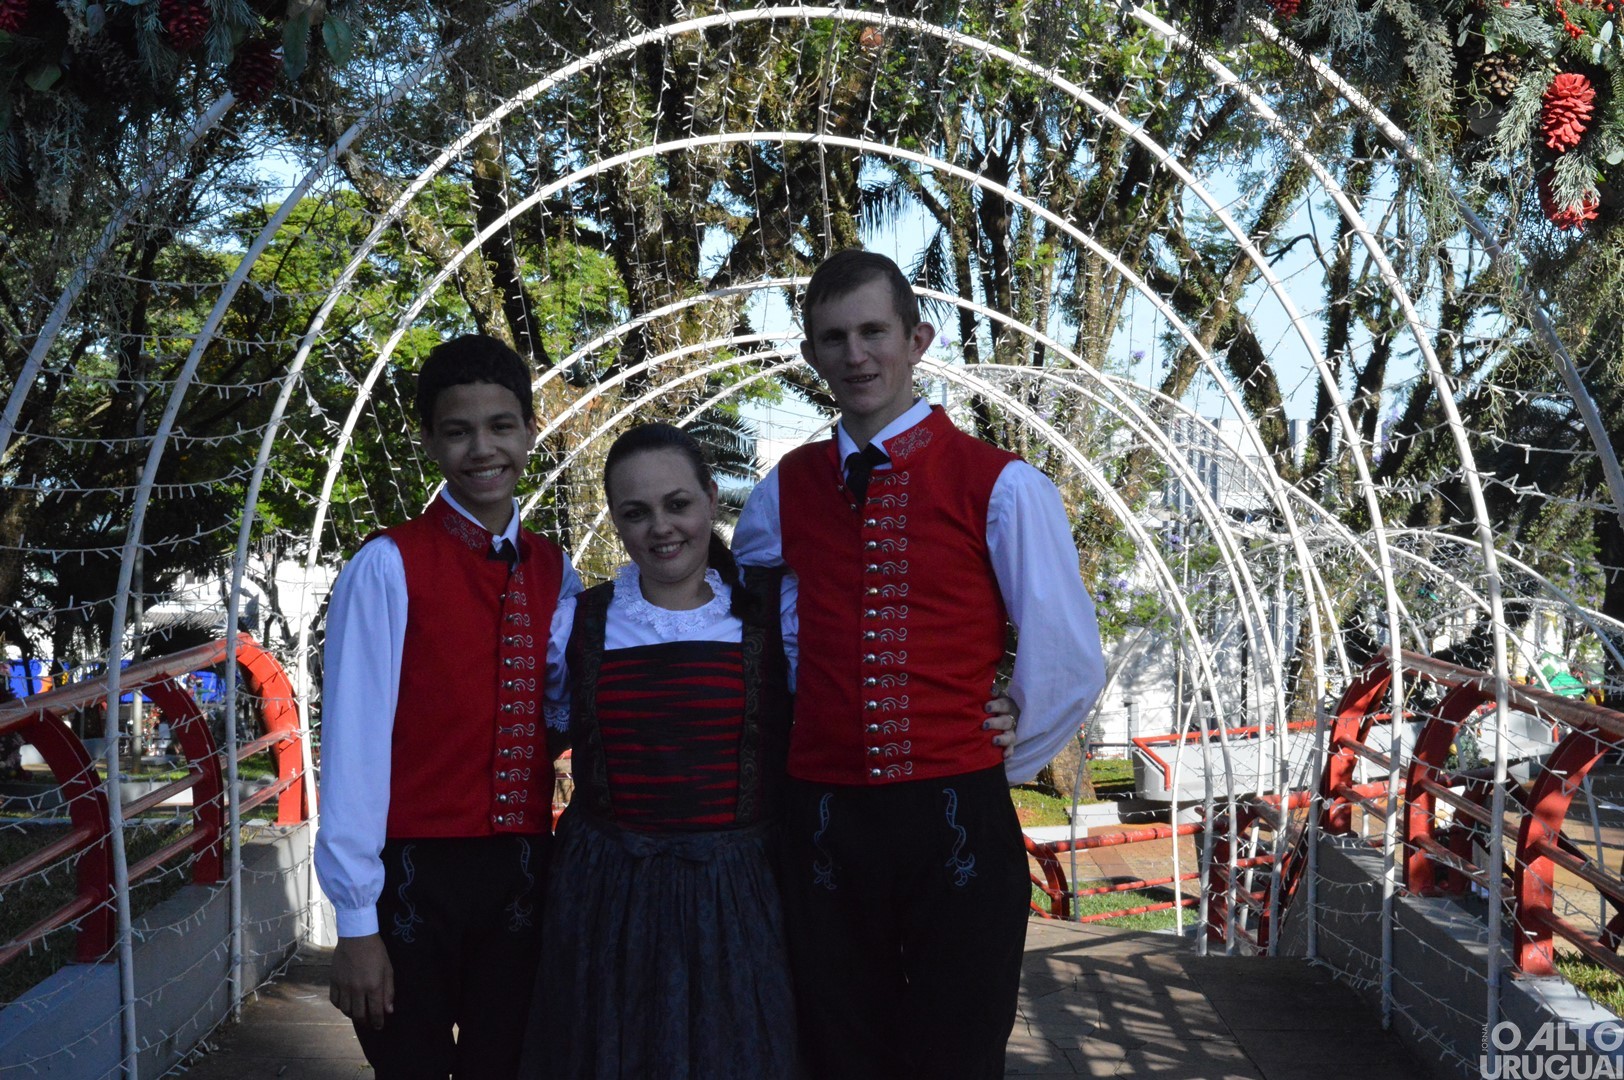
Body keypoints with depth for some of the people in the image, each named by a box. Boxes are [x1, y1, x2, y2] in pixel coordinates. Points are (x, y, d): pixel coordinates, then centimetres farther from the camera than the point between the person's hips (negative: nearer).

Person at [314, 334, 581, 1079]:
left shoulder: (554, 572, 6)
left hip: (523, 872, 5)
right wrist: (355, 917, -13)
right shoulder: (388, 566, -11)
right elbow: (354, 740, -13)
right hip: (415, 874, -5)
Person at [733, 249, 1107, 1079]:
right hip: (821, 825, 3)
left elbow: (1069, 668, 0)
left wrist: (989, 767, 8)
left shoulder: (999, 486, -3)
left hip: (957, 826, -2)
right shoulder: (784, 491, 8)